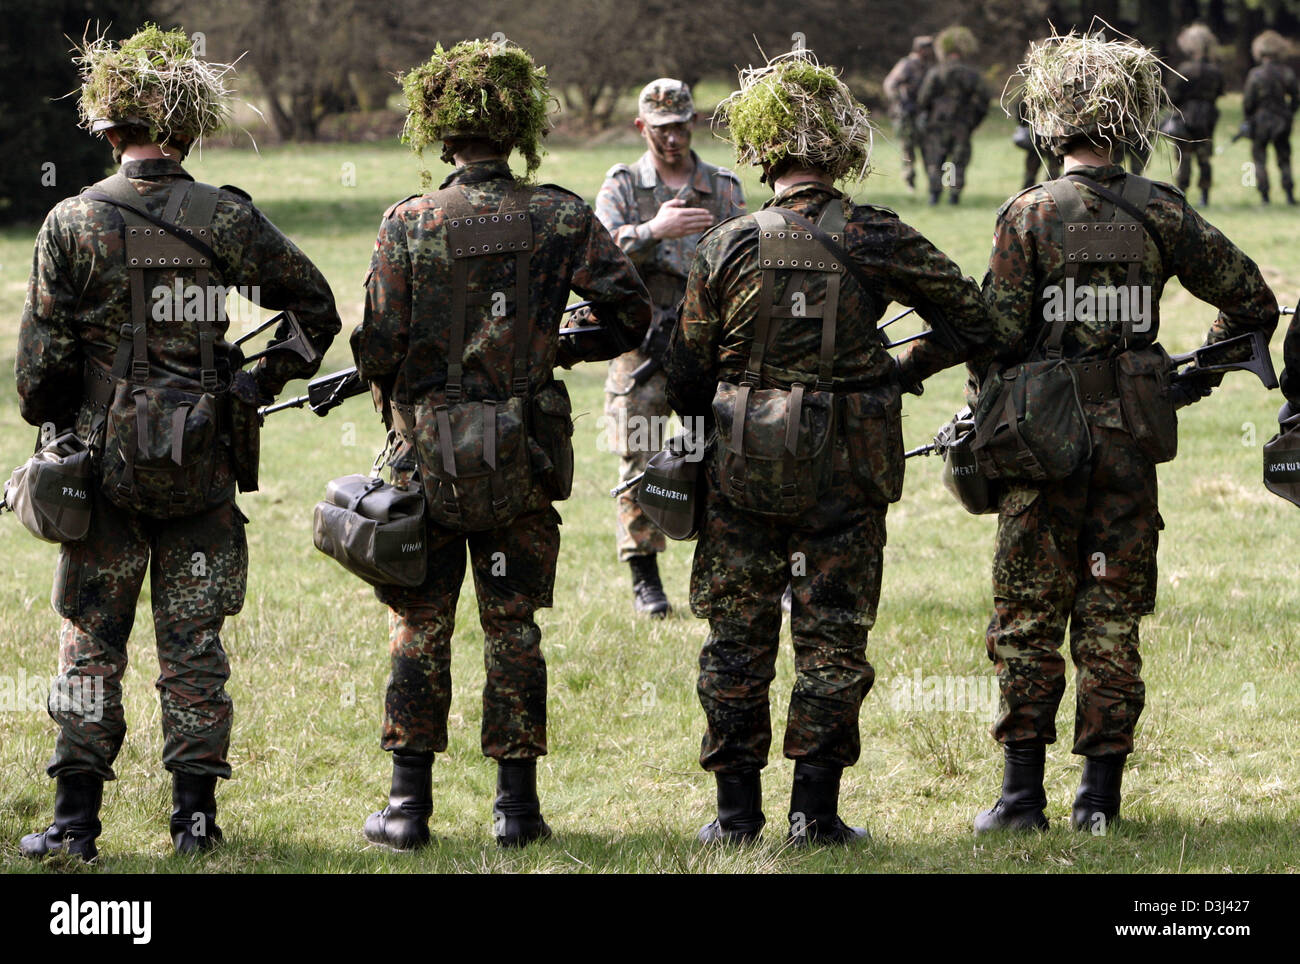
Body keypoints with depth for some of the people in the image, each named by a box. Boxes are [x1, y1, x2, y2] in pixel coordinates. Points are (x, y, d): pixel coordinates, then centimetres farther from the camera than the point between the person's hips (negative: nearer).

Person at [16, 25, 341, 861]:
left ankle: (77, 819, 4)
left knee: (91, 642, 6)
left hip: (103, 457, -1)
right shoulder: (228, 220, -3)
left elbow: (42, 356, -5)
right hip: (203, 463, 1)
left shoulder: (73, 225, -7)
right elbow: (315, 308, 3)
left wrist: (49, 421, 12)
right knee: (194, 642, 8)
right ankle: (195, 814, 8)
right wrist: (264, 384, 14)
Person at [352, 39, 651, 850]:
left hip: (429, 450, -1)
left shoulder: (409, 225, -8)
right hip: (523, 456, 1)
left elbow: (379, 347, -8)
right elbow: (631, 314, -5)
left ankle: (408, 806, 8)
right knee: (513, 629, 9)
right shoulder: (562, 219, -5)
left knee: (420, 630, 8)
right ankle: (516, 806, 10)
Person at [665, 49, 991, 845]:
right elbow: (972, 322, -2)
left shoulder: (728, 246, -5)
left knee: (737, 637, 10)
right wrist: (904, 372, 11)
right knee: (833, 638, 7)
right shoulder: (877, 239, -7)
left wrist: (704, 440, 19)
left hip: (744, 464, 1)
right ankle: (816, 809, 6)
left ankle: (738, 809, 11)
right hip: (845, 467, -1)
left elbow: (688, 368, 2)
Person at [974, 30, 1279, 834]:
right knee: (1112, 619, 9)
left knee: (1029, 618, 6)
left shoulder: (1028, 216, -8)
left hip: (1045, 436, -2)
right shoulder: (1160, 212, -1)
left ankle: (1024, 792, 4)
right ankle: (1101, 794, 10)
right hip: (1132, 437, 2)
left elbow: (999, 336, -11)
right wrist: (1201, 375, 19)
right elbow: (1253, 302, 3)